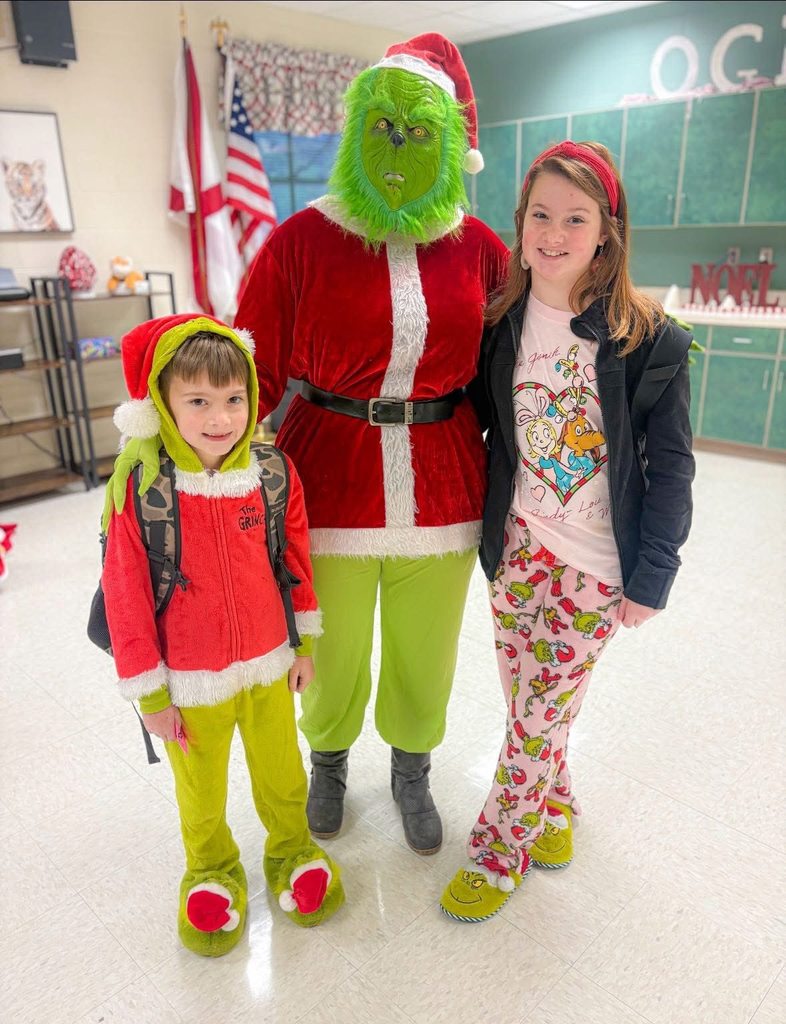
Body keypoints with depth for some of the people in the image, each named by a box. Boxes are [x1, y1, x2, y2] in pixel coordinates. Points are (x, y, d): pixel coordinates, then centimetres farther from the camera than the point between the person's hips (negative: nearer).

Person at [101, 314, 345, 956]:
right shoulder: (142, 491, -20)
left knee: (282, 775, 23)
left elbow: (296, 561, 1)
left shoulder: (274, 474, -11)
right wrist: (150, 693, -7)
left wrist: (304, 644, 7)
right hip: (191, 681, -2)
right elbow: (125, 595, -13)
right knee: (201, 794, 21)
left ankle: (291, 851, 52)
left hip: (268, 666, 2)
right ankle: (212, 872, 51)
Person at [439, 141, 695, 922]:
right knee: (528, 703, 15)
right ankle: (554, 807, 43)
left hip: (599, 564, -3)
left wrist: (651, 577, -7)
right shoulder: (500, 325, -1)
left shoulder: (648, 339, -10)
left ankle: (498, 851, 27)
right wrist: (490, 532, 6)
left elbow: (670, 465, -7)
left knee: (539, 713, 5)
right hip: (518, 547, 3)